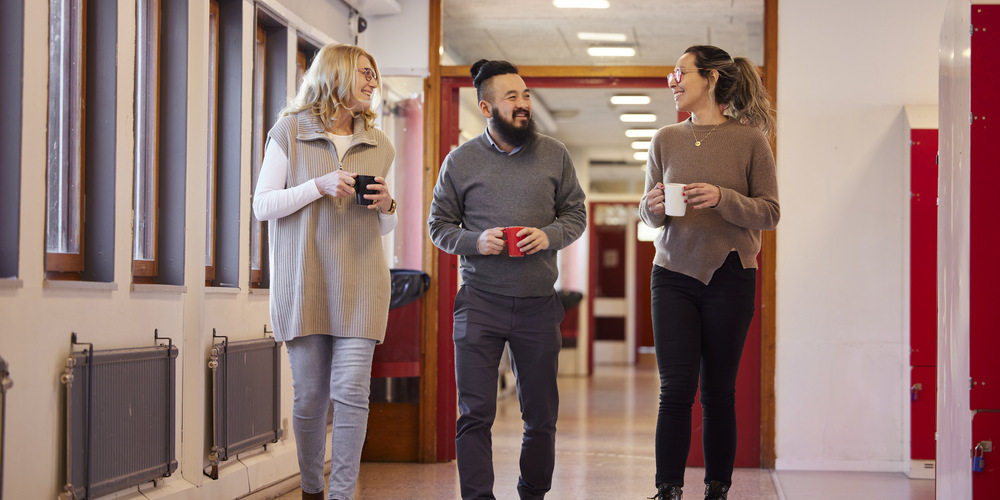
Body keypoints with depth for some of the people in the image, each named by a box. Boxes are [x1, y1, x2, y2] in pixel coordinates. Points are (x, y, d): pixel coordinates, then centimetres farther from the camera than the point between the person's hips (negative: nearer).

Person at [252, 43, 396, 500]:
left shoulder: (379, 146, 16)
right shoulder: (290, 131, 4)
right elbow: (262, 205, -1)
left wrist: (386, 206, -1)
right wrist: (320, 185, -13)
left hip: (360, 282, 2)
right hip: (303, 282, -2)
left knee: (351, 392, -9)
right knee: (309, 396, 2)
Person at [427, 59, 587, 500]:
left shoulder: (554, 155, 7)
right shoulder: (460, 161, 3)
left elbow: (576, 214, 12)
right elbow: (439, 224, 8)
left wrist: (549, 236, -9)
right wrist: (475, 241, -12)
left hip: (538, 302, 2)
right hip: (479, 301, -2)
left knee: (541, 416, 9)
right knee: (475, 414, -5)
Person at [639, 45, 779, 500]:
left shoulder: (749, 139, 1)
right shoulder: (665, 140, 10)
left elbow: (769, 212, -2)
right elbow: (648, 216, 15)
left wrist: (723, 199, -17)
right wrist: (653, 207, -8)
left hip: (729, 275, -2)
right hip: (673, 274, 2)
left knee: (718, 392, 2)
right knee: (675, 389, -5)